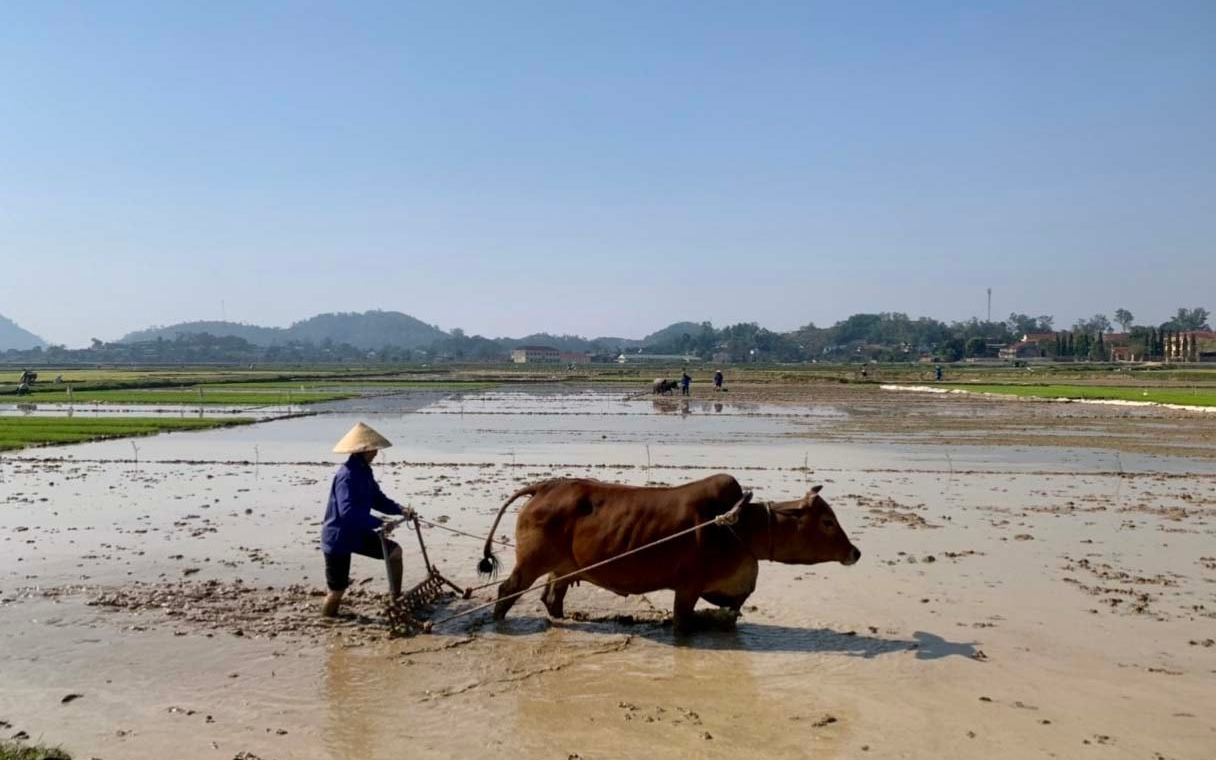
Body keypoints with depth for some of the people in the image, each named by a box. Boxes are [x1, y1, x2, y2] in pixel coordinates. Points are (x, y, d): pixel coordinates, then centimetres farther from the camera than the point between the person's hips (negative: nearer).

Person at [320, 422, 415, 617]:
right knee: (337, 590, 0)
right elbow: (348, 511, -37)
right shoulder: (347, 475, -27)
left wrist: (400, 509, -7)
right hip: (338, 539, -9)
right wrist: (379, 523, -37)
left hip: (357, 533, 9)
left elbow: (377, 499, 11)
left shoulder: (364, 471, 3)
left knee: (395, 551, 6)